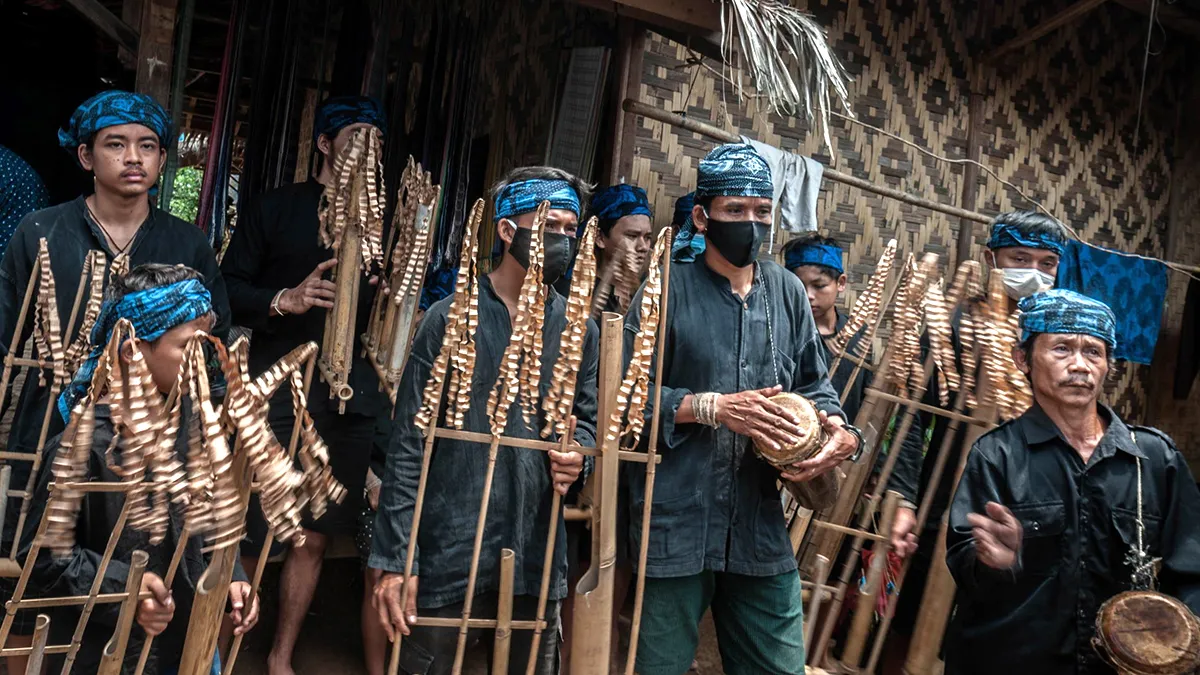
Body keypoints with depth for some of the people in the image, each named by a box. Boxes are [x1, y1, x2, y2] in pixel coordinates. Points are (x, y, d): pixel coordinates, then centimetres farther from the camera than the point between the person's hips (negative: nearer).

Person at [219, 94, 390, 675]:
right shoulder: (277, 208, 2)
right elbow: (227, 288, -2)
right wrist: (283, 301, -18)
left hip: (350, 402, 4)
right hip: (278, 393, -3)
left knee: (315, 536, 9)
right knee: (249, 537, 0)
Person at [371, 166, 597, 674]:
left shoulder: (579, 331, 7)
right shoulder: (450, 319, -5)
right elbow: (408, 445, -7)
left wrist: (578, 455, -7)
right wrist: (393, 557, -11)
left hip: (537, 560, 4)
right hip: (448, 557, -3)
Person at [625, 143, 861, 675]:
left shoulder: (788, 292, 10)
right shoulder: (669, 289, -4)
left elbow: (813, 385, 15)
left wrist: (836, 428, -6)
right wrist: (712, 407, -17)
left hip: (762, 526, 4)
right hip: (674, 524, -4)